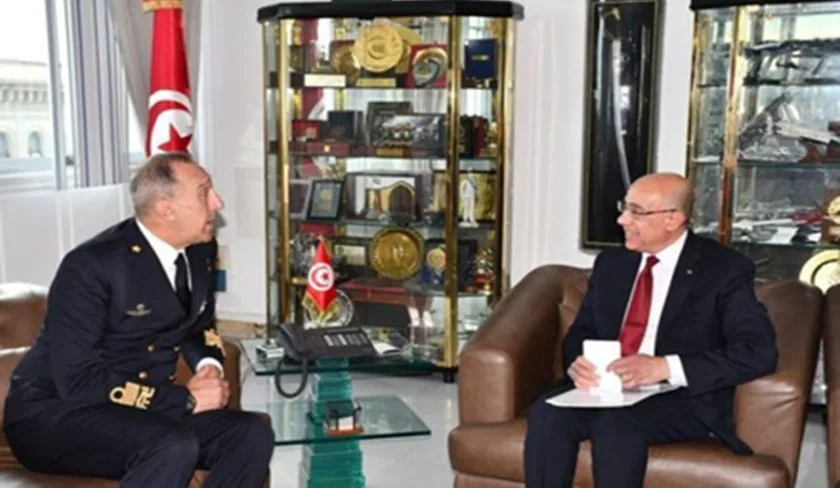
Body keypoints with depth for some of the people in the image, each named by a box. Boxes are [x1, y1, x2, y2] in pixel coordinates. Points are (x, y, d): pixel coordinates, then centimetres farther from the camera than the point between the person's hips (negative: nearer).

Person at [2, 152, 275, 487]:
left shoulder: (200, 249, 2)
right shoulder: (91, 264, -20)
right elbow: (78, 381, -24)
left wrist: (209, 366, -3)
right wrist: (186, 399, -22)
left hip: (145, 408, 7)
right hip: (56, 413, -7)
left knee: (252, 434, -15)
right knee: (174, 446, -34)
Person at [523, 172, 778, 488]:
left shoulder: (724, 269, -3)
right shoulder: (611, 263, 15)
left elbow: (759, 352, -14)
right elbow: (581, 331, 17)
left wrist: (666, 367, -25)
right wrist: (577, 362, -9)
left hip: (681, 398, -4)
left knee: (615, 421, -35)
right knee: (547, 412, -27)